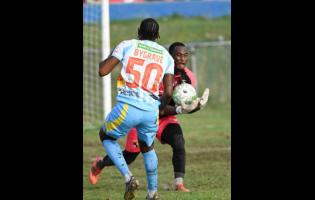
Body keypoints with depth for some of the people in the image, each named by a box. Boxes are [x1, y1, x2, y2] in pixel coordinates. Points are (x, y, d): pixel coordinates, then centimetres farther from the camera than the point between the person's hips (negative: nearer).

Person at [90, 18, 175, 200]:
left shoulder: (127, 45, 5)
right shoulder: (166, 56, 12)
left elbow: (103, 71, 0)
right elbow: (168, 92, 5)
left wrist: (105, 60, 23)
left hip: (128, 106, -3)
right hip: (151, 110, 3)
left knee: (106, 136, 23)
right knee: (147, 147, 29)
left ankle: (129, 178, 5)